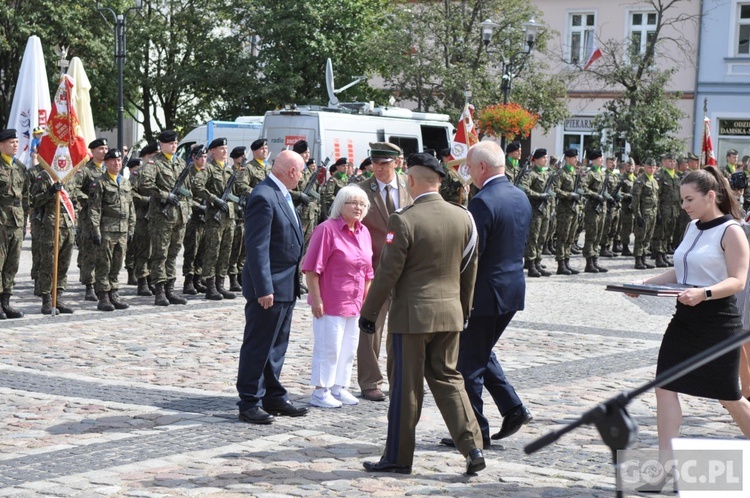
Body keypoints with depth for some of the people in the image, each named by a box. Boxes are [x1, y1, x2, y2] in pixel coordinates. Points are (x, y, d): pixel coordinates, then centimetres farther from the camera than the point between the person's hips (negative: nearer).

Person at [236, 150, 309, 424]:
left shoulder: (281, 194, 13)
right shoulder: (263, 197, -19)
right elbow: (257, 247, -22)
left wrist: (295, 282, 17)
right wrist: (264, 289, -24)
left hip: (286, 286, 10)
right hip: (270, 286, -10)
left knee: (276, 346, 16)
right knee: (258, 347, -2)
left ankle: (274, 398, 25)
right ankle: (249, 403, 5)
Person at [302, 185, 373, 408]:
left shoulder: (364, 232, 10)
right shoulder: (327, 229, -12)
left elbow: (367, 272, 18)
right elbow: (312, 268, -15)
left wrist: (365, 298, 15)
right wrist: (316, 298, -17)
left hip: (354, 304, 7)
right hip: (330, 303, -7)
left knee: (348, 348, 13)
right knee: (328, 347, -1)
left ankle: (339, 387, 24)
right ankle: (320, 392, 8)